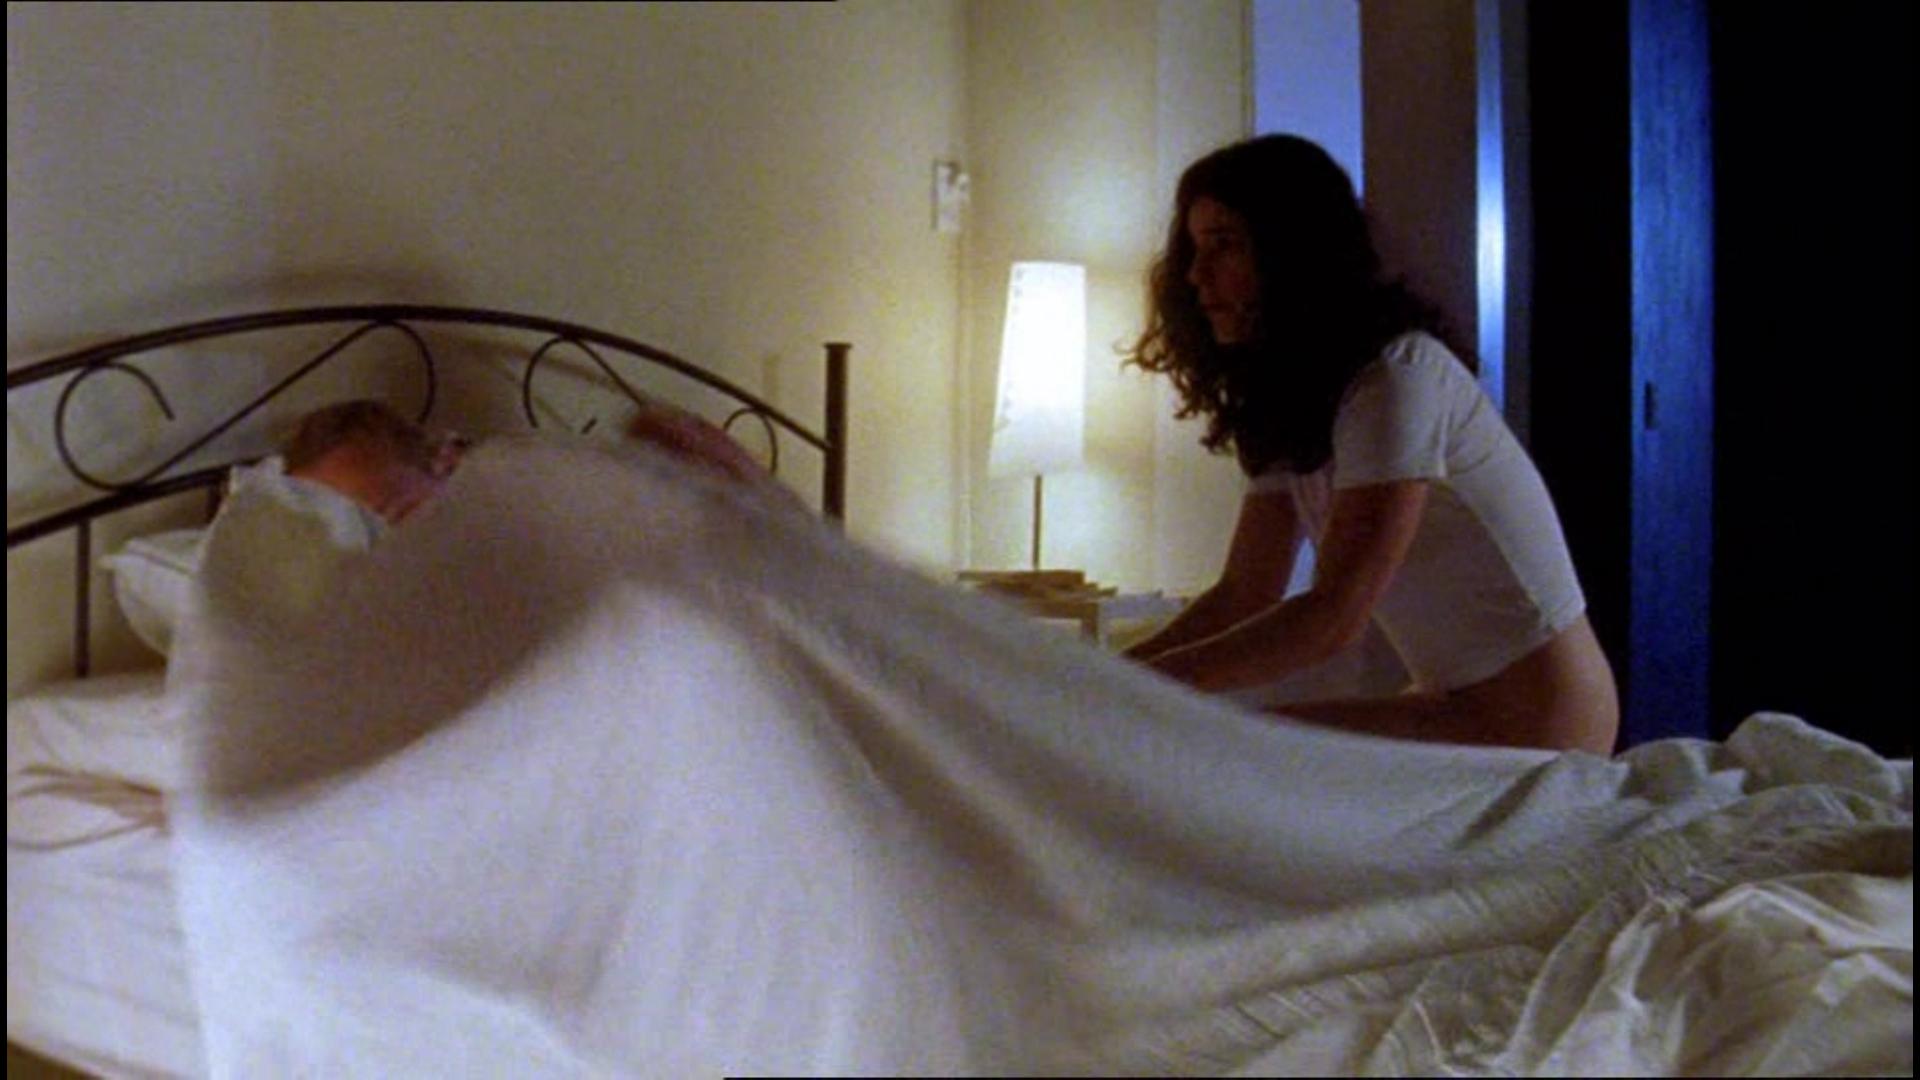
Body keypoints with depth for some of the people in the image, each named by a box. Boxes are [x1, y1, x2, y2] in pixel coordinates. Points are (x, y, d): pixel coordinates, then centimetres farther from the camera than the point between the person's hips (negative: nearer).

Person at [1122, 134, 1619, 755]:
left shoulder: (1399, 378, -21)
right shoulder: (1285, 402, 7)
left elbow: (1334, 621, -26)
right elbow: (1244, 598, 4)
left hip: (1532, 723, -8)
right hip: (1460, 704, 8)